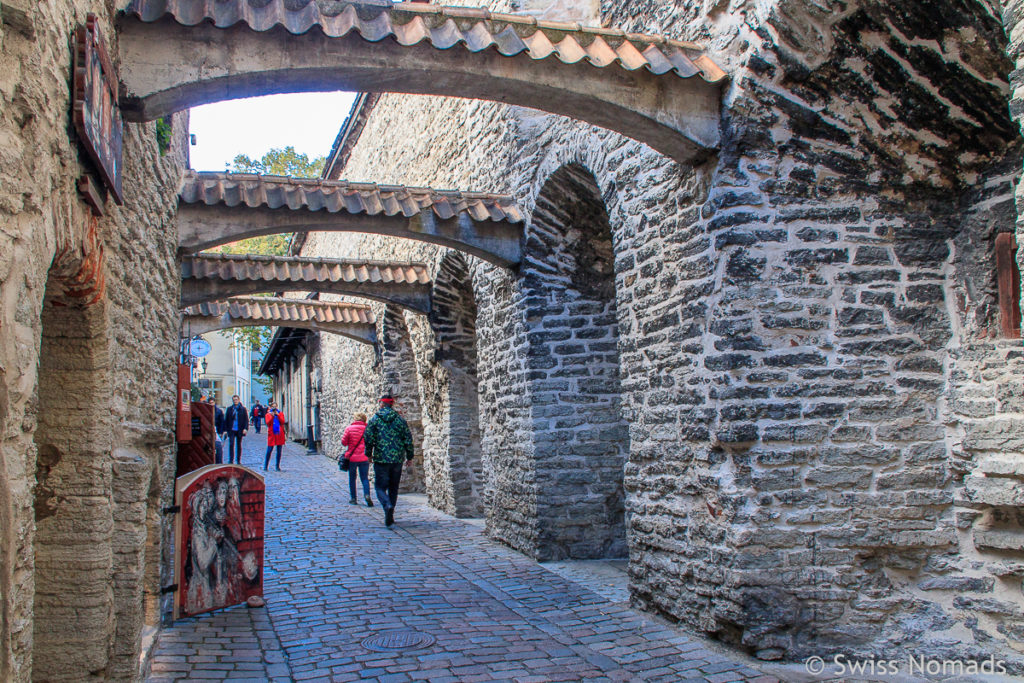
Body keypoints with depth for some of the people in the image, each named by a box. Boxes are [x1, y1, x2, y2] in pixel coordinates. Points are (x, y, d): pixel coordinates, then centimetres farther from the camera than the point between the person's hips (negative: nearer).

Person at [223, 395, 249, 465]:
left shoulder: (243, 409, 1)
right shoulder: (229, 409, 5)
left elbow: (246, 419, 0)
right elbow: (226, 419, 7)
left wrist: (245, 428, -11)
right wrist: (226, 429, 1)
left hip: (239, 430, 0)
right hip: (231, 430, 0)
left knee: (239, 445, 8)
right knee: (231, 445, -6)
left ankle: (238, 461, 16)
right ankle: (231, 460, -3)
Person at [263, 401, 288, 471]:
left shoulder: (280, 414, 11)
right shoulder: (268, 414, 8)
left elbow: (283, 422, -3)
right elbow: (267, 423, -6)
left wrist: (278, 415, -11)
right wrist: (272, 416, -17)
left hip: (279, 434, 2)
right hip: (271, 434, -2)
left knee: (279, 451, 3)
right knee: (269, 450, -6)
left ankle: (277, 466, 10)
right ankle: (265, 466, 1)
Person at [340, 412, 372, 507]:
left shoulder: (349, 428, -7)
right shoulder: (367, 429, -4)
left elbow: (344, 442, -2)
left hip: (352, 457, -1)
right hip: (364, 458, 1)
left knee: (352, 478, 13)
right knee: (365, 478, 6)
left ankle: (353, 498, 17)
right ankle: (367, 494, -15)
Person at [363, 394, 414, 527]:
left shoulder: (375, 420, -2)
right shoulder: (400, 420, 4)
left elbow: (368, 438, -4)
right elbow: (408, 439, 4)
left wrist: (369, 454, 10)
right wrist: (409, 456, 14)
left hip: (381, 459, -3)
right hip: (397, 459, 3)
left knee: (380, 486, 3)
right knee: (393, 487, 13)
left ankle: (387, 505, -25)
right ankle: (390, 516, 16)